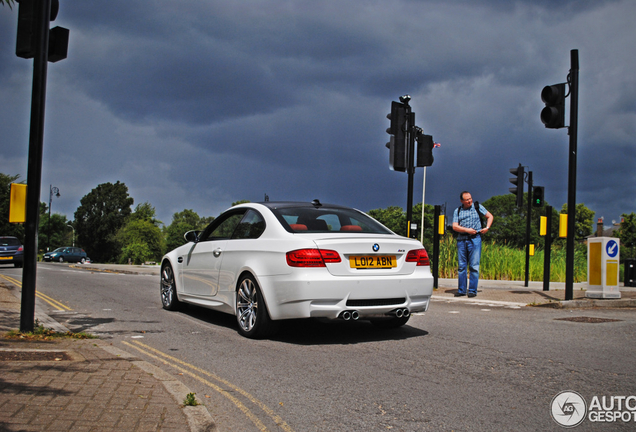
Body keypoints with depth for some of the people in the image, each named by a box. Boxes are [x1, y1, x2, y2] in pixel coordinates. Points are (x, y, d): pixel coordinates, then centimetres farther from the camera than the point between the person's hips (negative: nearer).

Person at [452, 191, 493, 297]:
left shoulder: (478, 207, 9)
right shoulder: (457, 211, 10)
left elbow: (490, 216, 14)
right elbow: (455, 226, 0)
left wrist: (487, 227, -2)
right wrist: (467, 230, -12)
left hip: (475, 239, -2)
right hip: (461, 240, 2)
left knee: (474, 266, -5)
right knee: (461, 266, 4)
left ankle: (472, 290, -1)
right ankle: (461, 290, 10)